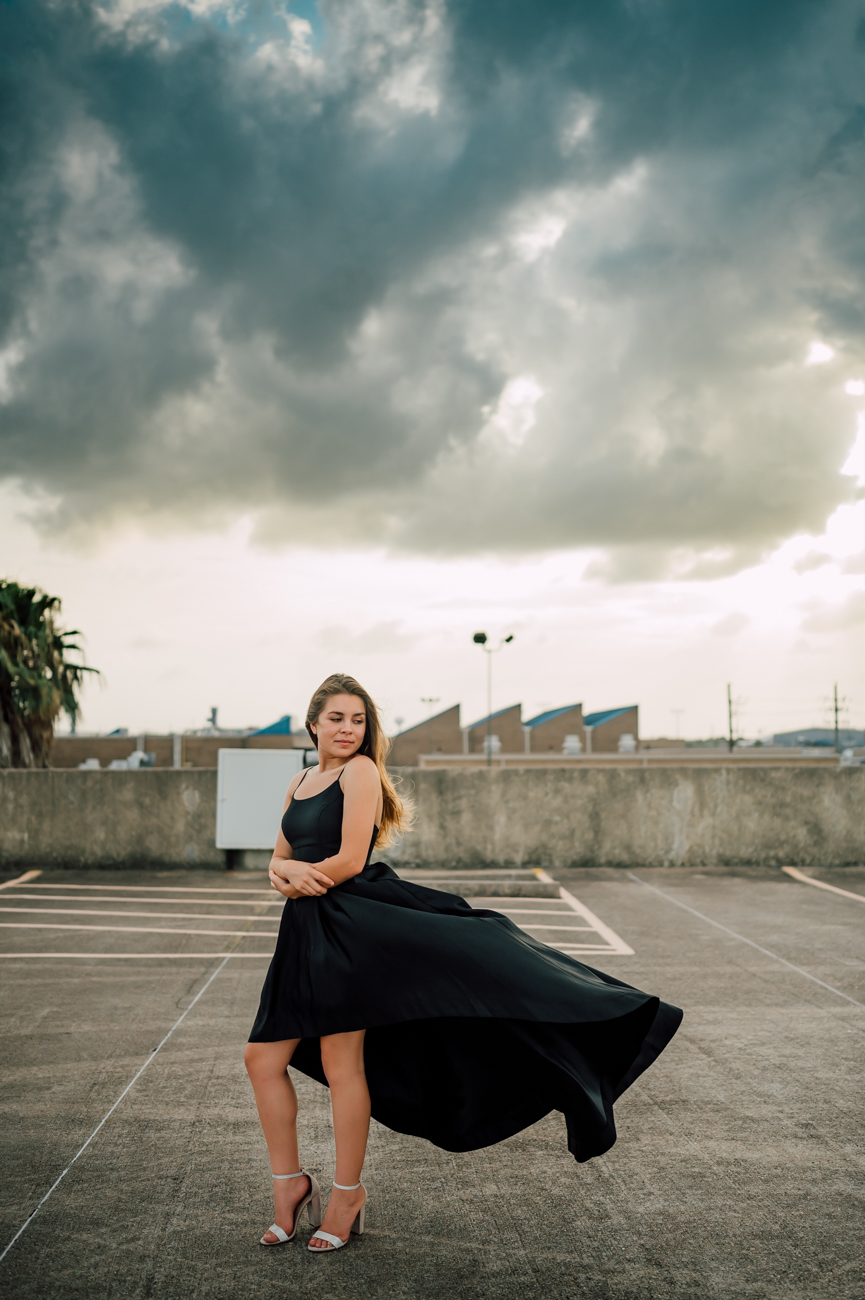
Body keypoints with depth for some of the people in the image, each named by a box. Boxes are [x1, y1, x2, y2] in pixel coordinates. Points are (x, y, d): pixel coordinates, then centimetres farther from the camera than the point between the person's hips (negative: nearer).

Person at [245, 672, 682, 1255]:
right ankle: (291, 1183, 22)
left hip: (355, 927, -8)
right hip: (305, 933, 8)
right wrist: (288, 873, -9)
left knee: (341, 1064, -2)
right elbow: (279, 861, 14)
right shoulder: (301, 782, 16)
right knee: (263, 1058, 7)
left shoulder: (361, 771, -6)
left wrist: (298, 873, 0)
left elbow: (350, 860, -14)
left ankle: (347, 1196, 15)